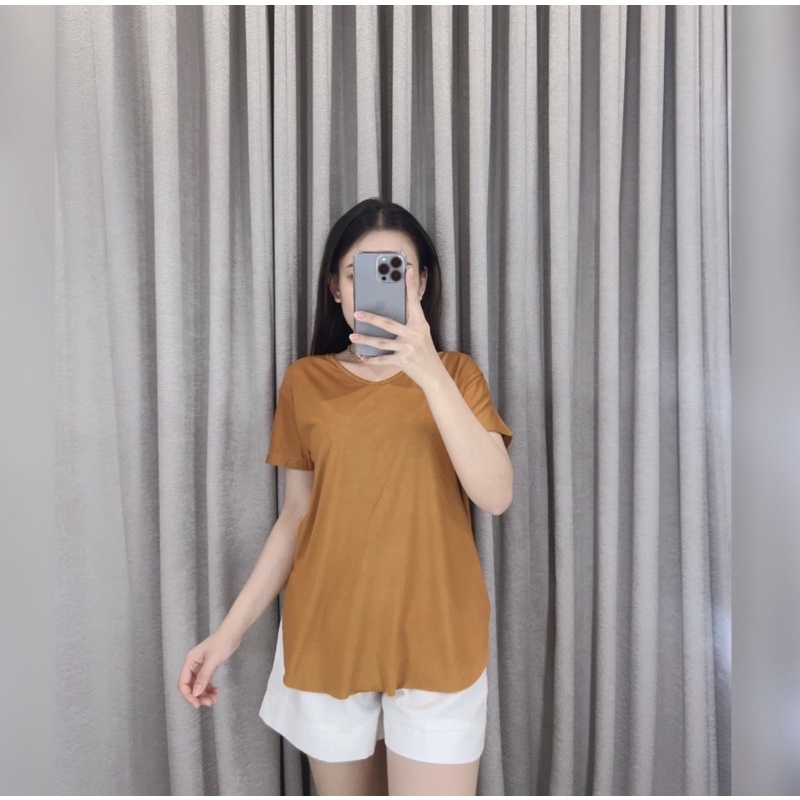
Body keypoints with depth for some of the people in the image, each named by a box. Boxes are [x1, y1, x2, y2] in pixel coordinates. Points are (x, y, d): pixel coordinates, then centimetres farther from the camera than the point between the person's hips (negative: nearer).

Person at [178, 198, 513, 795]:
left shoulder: (455, 373, -2)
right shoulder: (306, 382, 2)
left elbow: (496, 495, -15)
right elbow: (297, 514, 6)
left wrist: (428, 372, -26)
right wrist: (231, 629, 1)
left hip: (433, 641, -1)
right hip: (326, 640, 2)